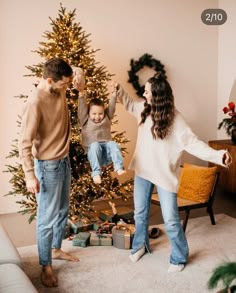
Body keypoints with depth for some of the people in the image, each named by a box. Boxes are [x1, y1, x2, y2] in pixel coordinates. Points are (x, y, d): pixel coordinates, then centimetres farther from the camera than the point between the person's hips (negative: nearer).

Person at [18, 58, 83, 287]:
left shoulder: (59, 92, -1)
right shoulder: (35, 102, -25)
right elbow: (24, 142, -24)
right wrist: (30, 175, -25)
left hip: (64, 161, 8)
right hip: (48, 166, -8)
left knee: (62, 212, 21)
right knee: (47, 218, 3)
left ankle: (56, 249, 41)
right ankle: (45, 266, 19)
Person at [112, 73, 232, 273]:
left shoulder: (174, 119, -20)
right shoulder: (144, 108, -2)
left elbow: (192, 142, -24)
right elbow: (129, 103, 21)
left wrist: (217, 155, -37)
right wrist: (119, 90, 4)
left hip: (165, 174, -6)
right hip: (143, 170, 6)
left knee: (171, 220, -1)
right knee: (140, 212, 19)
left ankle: (179, 258, 20)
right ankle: (141, 245, 43)